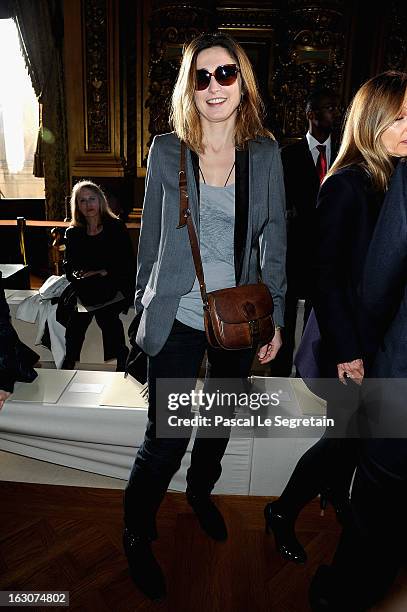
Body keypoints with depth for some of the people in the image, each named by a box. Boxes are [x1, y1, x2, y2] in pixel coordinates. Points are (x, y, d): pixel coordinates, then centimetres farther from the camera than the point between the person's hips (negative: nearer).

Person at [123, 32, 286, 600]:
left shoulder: (265, 153, 2)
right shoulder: (166, 150, -2)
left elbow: (274, 239, 3)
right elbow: (151, 236, 4)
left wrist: (274, 316, 1)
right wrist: (144, 306, 6)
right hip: (178, 317, -2)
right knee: (164, 441, -1)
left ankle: (201, 490, 52)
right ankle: (137, 536, 29)